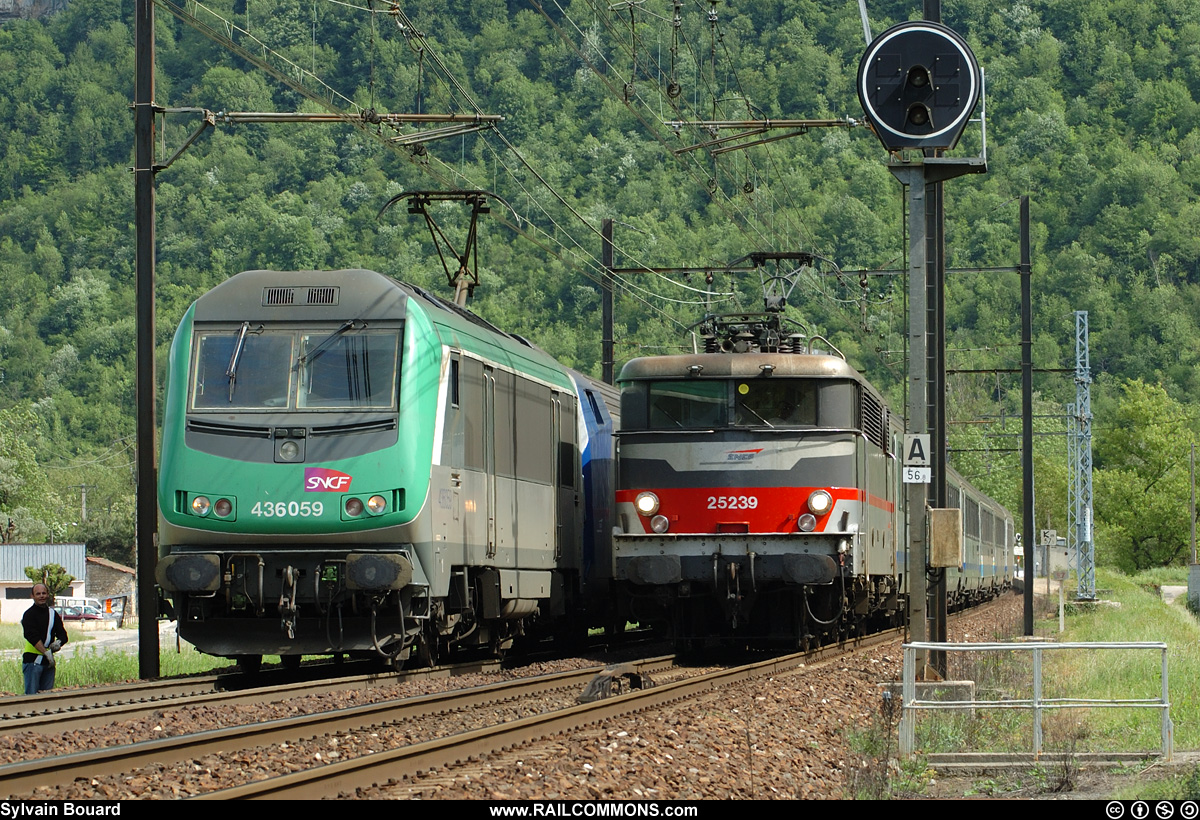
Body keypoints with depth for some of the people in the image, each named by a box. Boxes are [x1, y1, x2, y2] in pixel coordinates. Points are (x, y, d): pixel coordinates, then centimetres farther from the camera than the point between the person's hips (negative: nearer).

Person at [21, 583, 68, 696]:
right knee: (32, 694, -9)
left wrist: (58, 642, -12)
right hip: (32, 660, -6)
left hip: (48, 661, 6)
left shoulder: (52, 613, 13)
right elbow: (33, 637, -16)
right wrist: (47, 652, -23)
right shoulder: (29, 614, -5)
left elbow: (62, 635, 12)